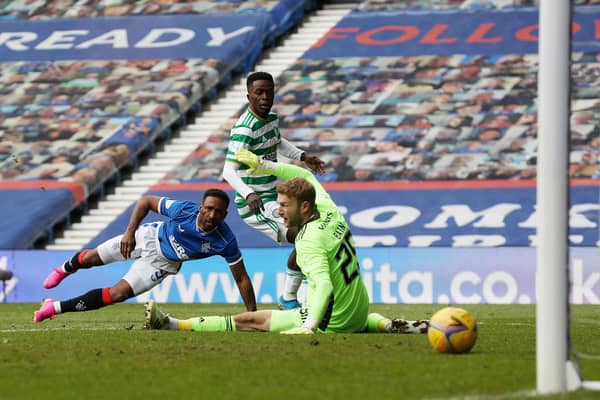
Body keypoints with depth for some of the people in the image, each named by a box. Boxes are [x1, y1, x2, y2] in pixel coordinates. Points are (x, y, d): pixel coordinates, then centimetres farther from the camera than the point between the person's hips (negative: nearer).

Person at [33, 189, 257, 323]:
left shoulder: (226, 242, -32)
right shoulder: (184, 210, -34)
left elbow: (241, 278, -22)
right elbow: (146, 201, -19)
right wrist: (129, 232, -28)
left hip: (163, 263, 0)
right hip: (151, 237, 0)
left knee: (119, 294, -11)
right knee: (91, 259, 11)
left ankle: (56, 308, 5)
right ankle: (65, 269, 50)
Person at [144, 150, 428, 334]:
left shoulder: (309, 242, -25)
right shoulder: (328, 210, -1)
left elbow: (323, 285, -39)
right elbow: (307, 176, 18)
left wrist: (308, 328, -51)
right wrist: (265, 166, 15)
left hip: (331, 324, -8)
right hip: (360, 312, 8)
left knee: (250, 320, -5)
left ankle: (172, 325, -5)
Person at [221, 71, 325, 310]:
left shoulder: (272, 119, 6)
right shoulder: (245, 129, -23)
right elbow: (229, 171, -30)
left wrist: (303, 157, 20)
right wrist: (249, 194, -46)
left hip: (272, 198, 10)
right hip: (255, 205, -10)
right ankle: (289, 298, -6)